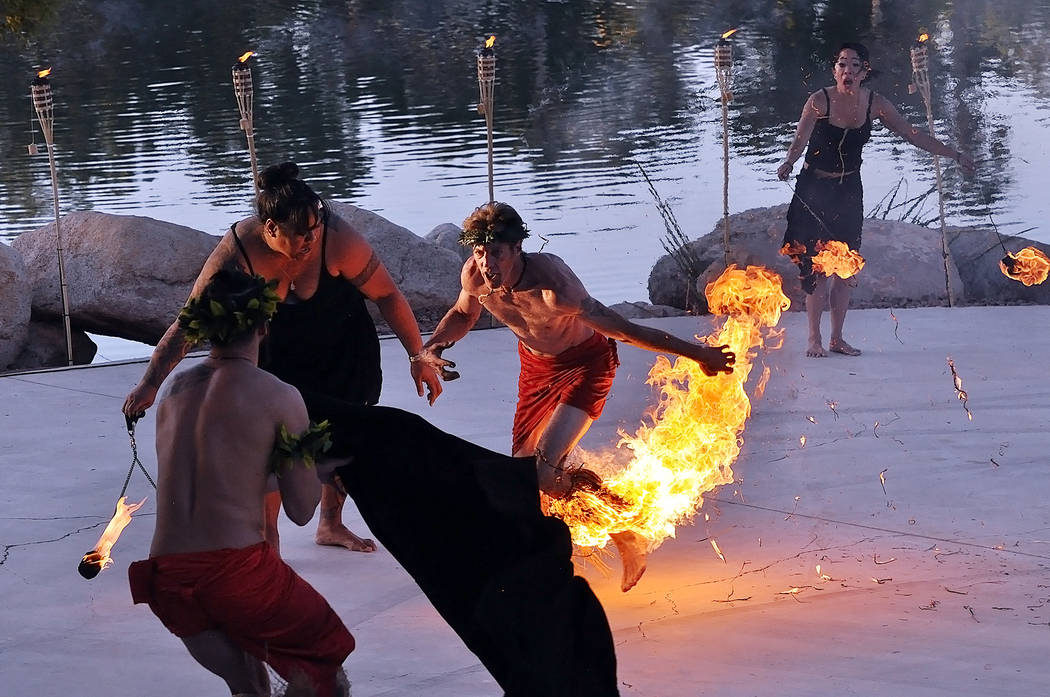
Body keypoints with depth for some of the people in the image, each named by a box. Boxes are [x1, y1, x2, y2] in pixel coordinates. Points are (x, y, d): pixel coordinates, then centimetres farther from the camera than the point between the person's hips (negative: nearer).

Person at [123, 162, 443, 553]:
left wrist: (418, 358, -18)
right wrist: (150, 384, -29)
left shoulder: (336, 239, -34)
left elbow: (387, 295, -21)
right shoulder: (237, 253, -33)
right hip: (275, 352, -1)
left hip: (341, 349, 1)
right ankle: (266, 537, 7)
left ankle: (331, 525, 32)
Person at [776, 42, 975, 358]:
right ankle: (814, 340, 1)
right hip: (814, 189, -4)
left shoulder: (874, 103, -3)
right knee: (817, 266, -8)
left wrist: (954, 154, 3)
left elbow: (911, 134, 3)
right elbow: (800, 140, -26)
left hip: (849, 192, 4)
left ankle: (837, 338, 14)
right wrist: (788, 162, -48)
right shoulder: (819, 101, -15)